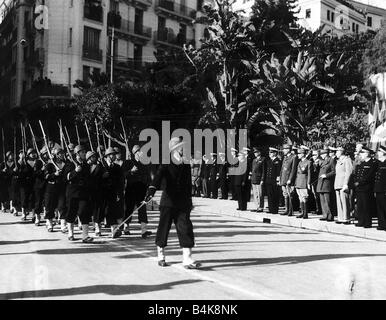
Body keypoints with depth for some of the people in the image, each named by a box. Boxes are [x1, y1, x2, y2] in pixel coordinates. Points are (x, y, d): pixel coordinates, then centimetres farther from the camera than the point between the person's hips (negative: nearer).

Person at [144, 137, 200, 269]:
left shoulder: (186, 166, 10)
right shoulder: (166, 165, -5)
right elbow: (158, 177, -21)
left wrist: (189, 199, 21)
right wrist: (151, 189, -38)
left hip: (183, 204, 3)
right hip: (168, 202, -3)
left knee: (186, 228, -7)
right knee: (164, 228, 7)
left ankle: (187, 259, -7)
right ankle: (161, 256, 26)